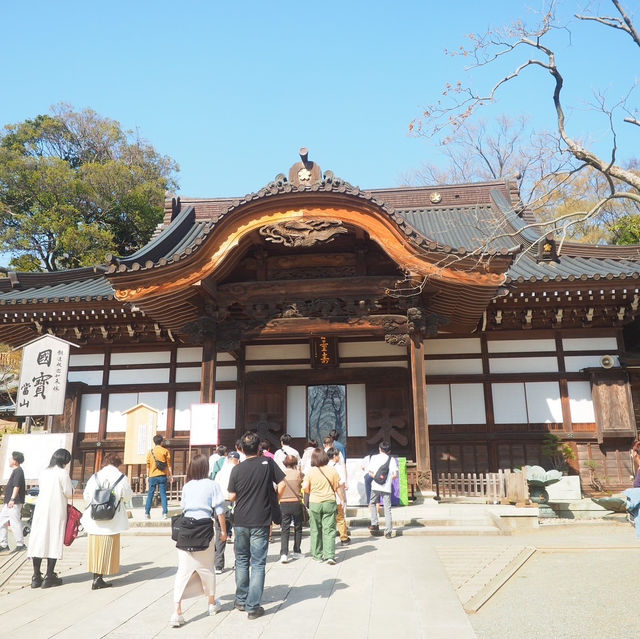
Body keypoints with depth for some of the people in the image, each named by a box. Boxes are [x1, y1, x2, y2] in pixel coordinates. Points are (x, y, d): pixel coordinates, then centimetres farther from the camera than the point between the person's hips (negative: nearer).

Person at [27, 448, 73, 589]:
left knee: (38, 541, 8)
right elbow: (68, 493, -7)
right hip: (57, 511, -5)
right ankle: (49, 577, 6)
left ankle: (36, 577, 12)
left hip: (40, 509, 5)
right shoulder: (63, 473, -10)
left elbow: (41, 487, 14)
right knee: (54, 541, 3)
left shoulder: (44, 472, 6)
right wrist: (71, 488, 14)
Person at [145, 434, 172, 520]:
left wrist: (148, 476, 18)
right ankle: (165, 513, -6)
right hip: (162, 476, -1)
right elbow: (169, 464, 0)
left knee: (150, 494, 9)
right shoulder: (165, 451, 0)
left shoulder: (150, 452, 6)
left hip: (152, 476, 1)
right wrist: (170, 475, 6)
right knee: (163, 494, 0)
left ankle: (147, 513, 8)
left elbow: (148, 466, 9)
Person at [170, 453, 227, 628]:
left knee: (183, 570, 3)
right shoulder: (212, 485, -2)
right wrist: (223, 530, 5)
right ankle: (212, 603, 33)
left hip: (186, 528, 2)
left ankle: (177, 612, -4)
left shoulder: (187, 486, 8)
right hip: (204, 527, -2)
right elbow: (219, 510, -3)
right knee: (207, 568, 15)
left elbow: (183, 507, 14)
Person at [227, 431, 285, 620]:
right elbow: (282, 484, -6)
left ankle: (241, 601, 27)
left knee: (241, 561, 18)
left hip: (240, 521, 2)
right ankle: (253, 607, 3)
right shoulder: (268, 463, -7)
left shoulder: (237, 469, -4)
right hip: (261, 521, -2)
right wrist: (273, 501, 9)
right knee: (258, 564, 4)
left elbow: (232, 496, -1)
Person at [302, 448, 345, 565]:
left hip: (314, 503, 0)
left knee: (315, 530, 12)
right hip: (329, 502, 0)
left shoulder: (310, 472, -6)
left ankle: (317, 555, 19)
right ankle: (329, 555, -6)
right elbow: (339, 487, 1)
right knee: (329, 530, 3)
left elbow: (305, 488, -9)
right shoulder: (333, 471, -3)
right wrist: (343, 499, 13)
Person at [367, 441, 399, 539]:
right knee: (387, 509, 5)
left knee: (372, 503, 22)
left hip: (376, 486, 0)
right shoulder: (392, 459, 5)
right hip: (387, 487, 0)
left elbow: (370, 473, -1)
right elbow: (395, 475, -3)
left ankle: (374, 524, 13)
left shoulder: (374, 457, 5)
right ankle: (388, 532, 2)